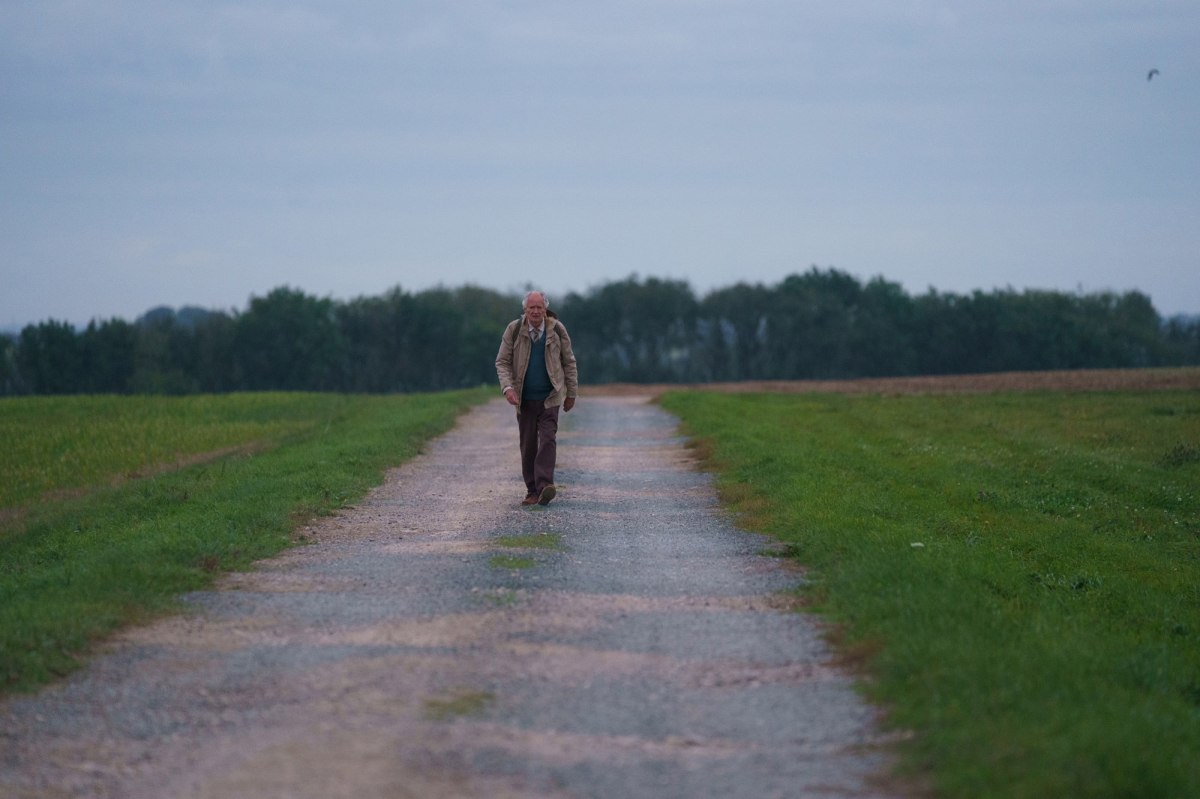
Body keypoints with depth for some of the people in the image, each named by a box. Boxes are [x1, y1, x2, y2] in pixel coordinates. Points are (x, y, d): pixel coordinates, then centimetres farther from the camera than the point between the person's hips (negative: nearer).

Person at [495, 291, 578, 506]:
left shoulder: (557, 330, -3)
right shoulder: (514, 330, -4)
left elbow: (569, 362, 7)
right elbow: (502, 362, -1)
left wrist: (571, 393, 9)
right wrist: (508, 387, -17)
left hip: (550, 398, -1)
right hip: (524, 399, 1)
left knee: (547, 439, -16)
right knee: (527, 445, 3)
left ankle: (545, 486, -25)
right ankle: (532, 491, 9)